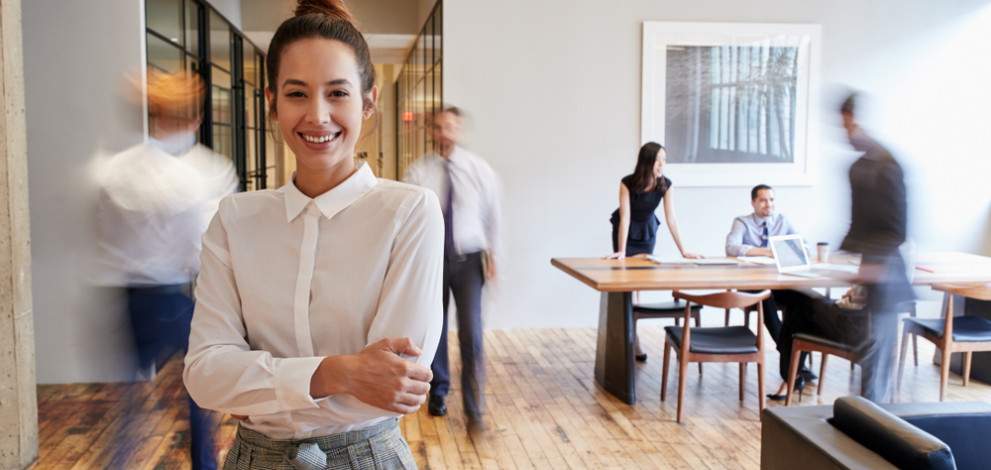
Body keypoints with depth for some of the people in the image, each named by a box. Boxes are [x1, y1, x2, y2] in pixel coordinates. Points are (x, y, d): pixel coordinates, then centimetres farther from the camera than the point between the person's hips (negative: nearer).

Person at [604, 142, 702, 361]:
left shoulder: (666, 185, -19)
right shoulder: (627, 183, -27)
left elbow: (671, 219, -20)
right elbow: (625, 217, -29)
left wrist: (683, 251, -24)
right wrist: (621, 251, -34)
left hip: (647, 232, 3)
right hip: (625, 231, -3)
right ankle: (633, 341, -1)